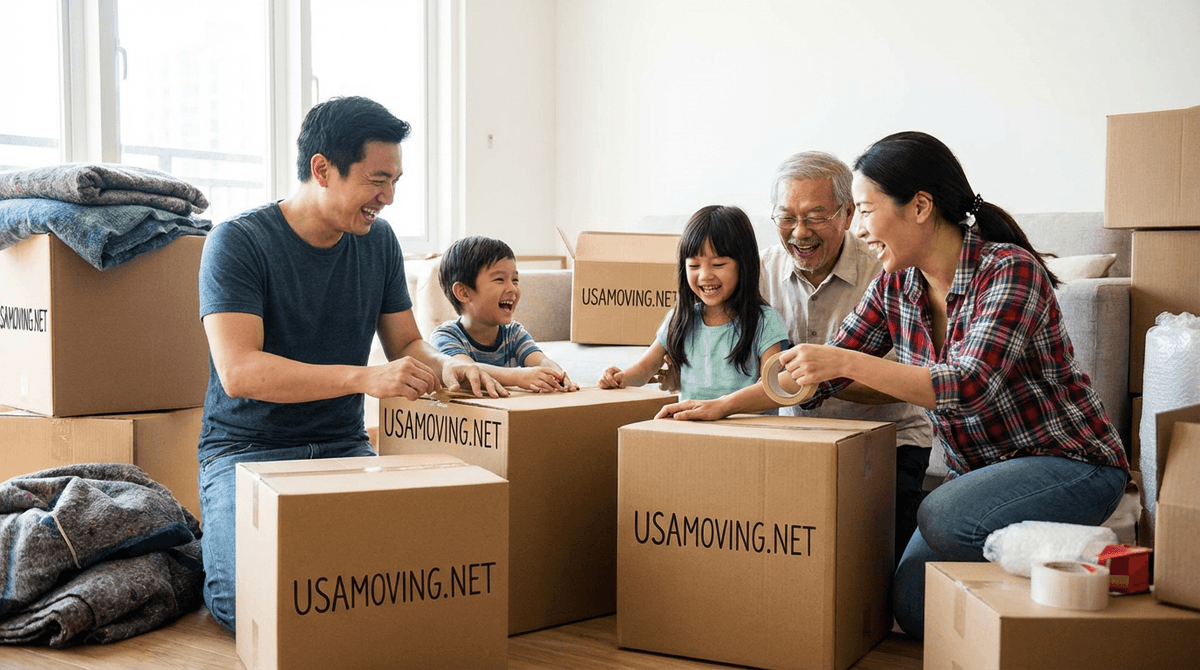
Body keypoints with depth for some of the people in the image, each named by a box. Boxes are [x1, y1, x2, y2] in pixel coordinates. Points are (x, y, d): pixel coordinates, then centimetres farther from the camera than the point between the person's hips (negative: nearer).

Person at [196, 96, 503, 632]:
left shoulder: (378, 242, 7)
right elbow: (239, 372, -24)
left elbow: (407, 344, 15)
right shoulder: (237, 242, -12)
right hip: (247, 448, -4)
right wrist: (364, 377, -34)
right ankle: (219, 543, 9)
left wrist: (444, 366, -10)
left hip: (343, 447, 4)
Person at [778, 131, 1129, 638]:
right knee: (914, 608, -6)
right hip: (980, 471, 7)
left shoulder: (1009, 271, -22)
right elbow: (824, 375, 2)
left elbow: (972, 387, -35)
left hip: (1071, 464, -7)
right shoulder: (896, 286, -1)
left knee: (945, 518, -32)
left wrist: (847, 362, -39)